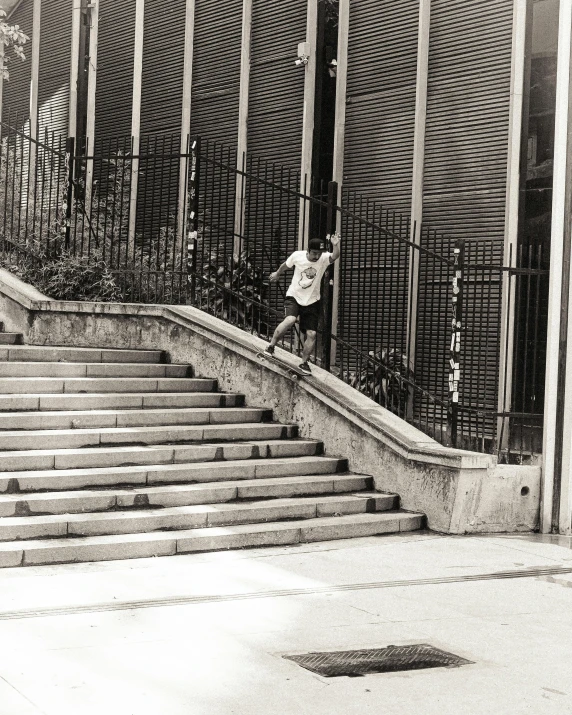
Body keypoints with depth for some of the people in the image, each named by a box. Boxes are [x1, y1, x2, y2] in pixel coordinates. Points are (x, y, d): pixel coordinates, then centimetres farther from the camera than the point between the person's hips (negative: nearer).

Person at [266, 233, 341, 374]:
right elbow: (285, 265, 10)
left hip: (312, 301, 1)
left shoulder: (324, 258, -14)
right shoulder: (297, 256, -12)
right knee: (290, 320, -29)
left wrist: (336, 245, -57)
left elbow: (335, 256, -37)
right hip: (293, 296, -1)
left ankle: (304, 362, 17)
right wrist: (277, 274, 28)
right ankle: (271, 346, -10)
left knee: (311, 334, -3)